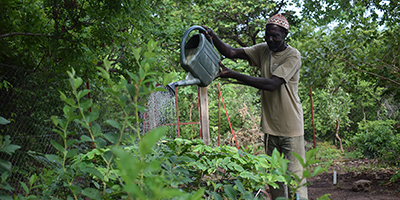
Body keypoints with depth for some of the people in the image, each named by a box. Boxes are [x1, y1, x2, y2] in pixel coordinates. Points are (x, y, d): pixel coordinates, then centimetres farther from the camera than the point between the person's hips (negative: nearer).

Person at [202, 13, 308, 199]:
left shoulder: (293, 55, -10)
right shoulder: (263, 50, 8)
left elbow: (271, 84, -21)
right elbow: (231, 52, 0)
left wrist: (233, 75, -23)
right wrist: (213, 36, -19)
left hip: (291, 128, -5)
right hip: (270, 128, 5)